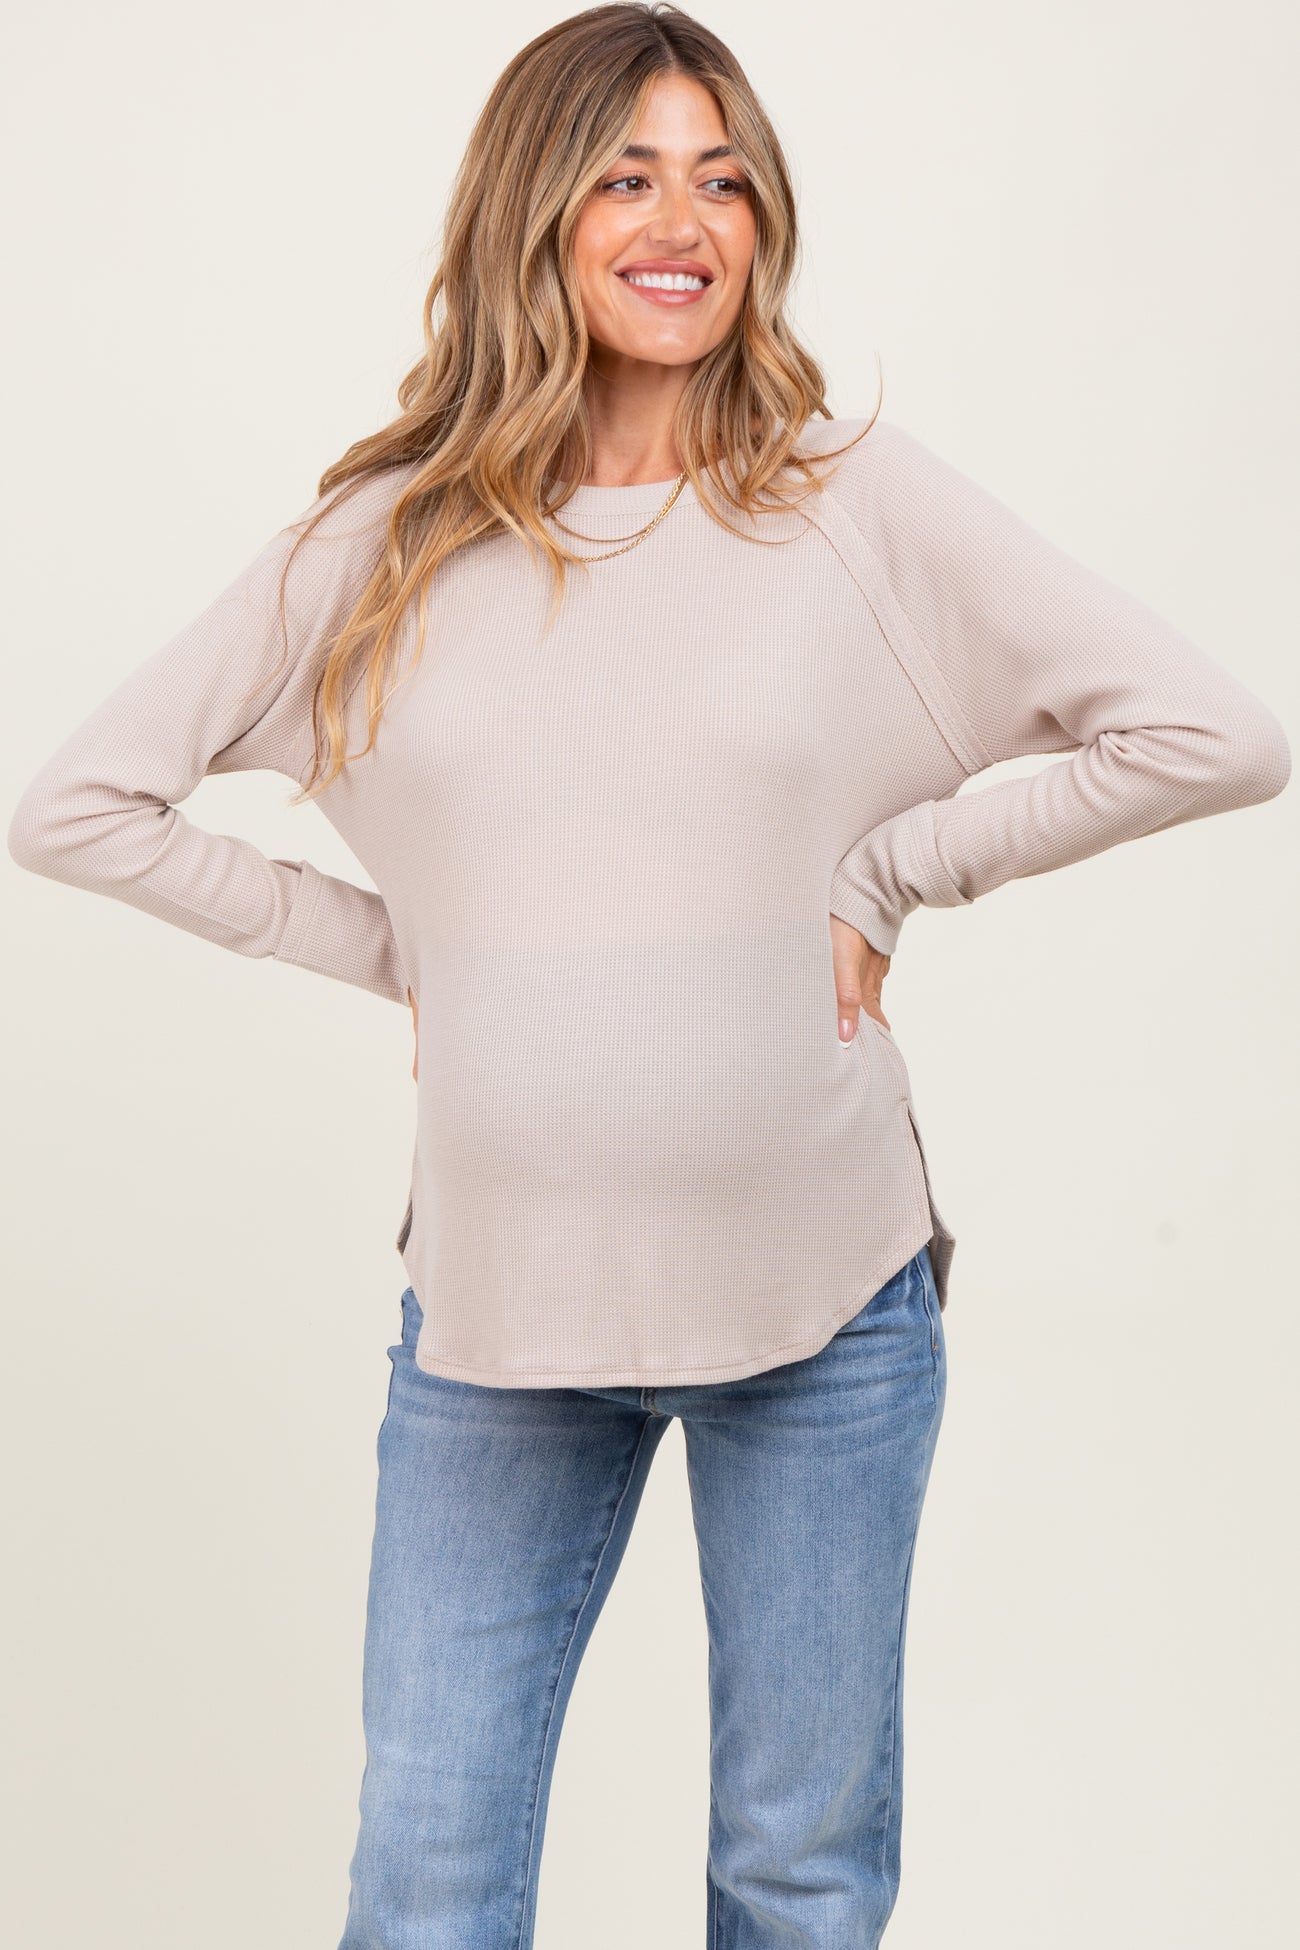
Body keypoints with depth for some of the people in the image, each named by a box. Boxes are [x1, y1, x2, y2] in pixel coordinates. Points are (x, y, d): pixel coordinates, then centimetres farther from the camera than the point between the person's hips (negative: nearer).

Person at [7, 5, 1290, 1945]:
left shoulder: (858, 498, -3)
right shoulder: (387, 541, 1)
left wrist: (889, 870, -5)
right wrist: (394, 947, 0)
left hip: (821, 1292, 0)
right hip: (496, 1298, 1)